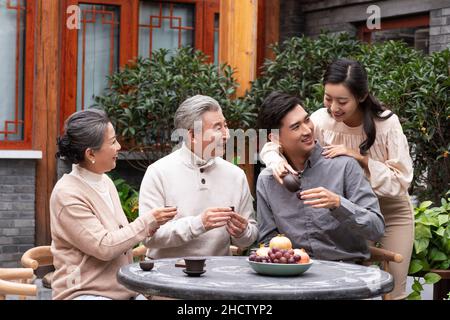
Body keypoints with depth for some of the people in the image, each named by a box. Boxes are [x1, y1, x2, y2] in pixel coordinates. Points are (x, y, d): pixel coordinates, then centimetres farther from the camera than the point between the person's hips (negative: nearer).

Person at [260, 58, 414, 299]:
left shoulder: (386, 123, -23)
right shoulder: (322, 120, -17)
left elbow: (400, 182, -20)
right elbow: (273, 146, -11)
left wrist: (360, 157, -32)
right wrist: (276, 161, -35)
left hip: (391, 211, -1)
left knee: (392, 290, 3)